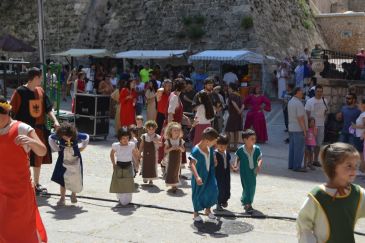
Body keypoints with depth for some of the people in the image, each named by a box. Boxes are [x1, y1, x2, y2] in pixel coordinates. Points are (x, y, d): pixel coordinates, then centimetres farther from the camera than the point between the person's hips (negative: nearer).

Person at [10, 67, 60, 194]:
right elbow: (12, 112, -12)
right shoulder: (20, 92, -13)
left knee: (39, 157, 16)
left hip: (39, 129, 7)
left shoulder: (40, 91, 6)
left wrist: (55, 121, -5)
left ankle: (36, 184, 31)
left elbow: (48, 108, 9)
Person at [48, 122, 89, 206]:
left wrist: (82, 147, -1)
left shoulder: (76, 135, -20)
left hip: (75, 161, 0)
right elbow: (50, 138, 5)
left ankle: (73, 195, 30)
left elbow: (86, 137, 1)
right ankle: (62, 198, 10)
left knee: (76, 180, 5)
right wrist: (56, 148, -1)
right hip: (63, 162, 0)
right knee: (62, 180, -1)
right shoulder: (58, 136, -17)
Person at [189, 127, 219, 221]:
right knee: (198, 194, 7)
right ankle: (196, 213, 28)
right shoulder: (196, 150, -28)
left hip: (209, 175, 6)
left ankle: (208, 209, 27)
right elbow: (192, 164, -36)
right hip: (199, 177, -6)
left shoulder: (210, 148, -5)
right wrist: (197, 177, -45)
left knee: (213, 191, 3)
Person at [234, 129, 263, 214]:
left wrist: (259, 166, -26)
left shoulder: (257, 149, -10)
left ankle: (244, 200, 38)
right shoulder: (241, 150, -14)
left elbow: (260, 158, -9)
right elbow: (238, 158, 0)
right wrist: (236, 165, -14)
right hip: (244, 172, -4)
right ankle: (247, 204, 4)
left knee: (252, 187, 14)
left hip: (253, 172, 4)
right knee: (247, 187, -5)